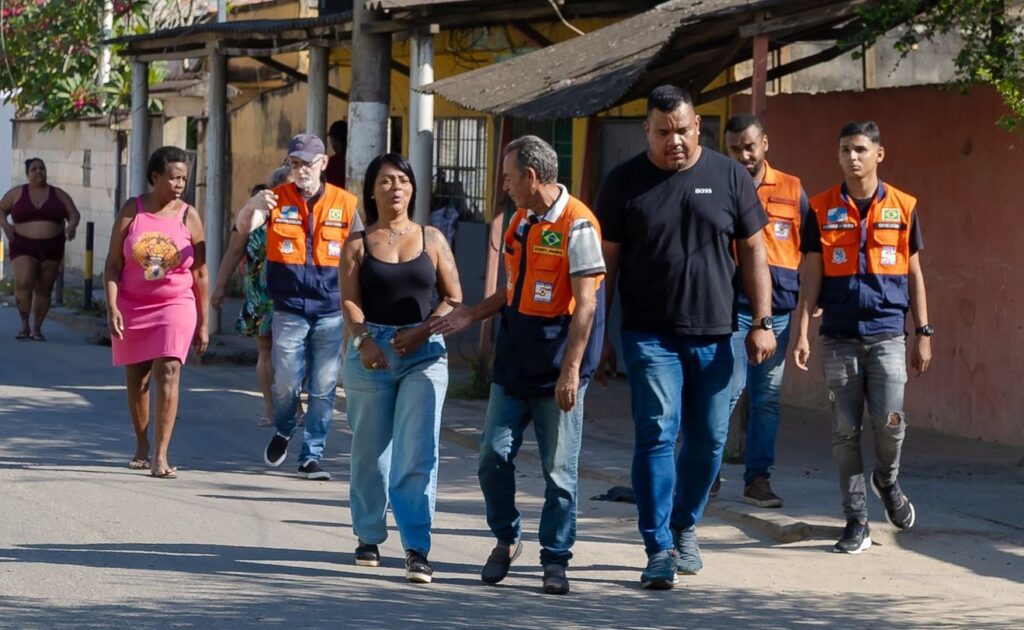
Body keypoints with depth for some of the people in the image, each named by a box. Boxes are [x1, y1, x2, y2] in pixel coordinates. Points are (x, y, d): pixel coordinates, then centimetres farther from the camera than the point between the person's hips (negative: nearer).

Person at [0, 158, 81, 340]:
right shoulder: (17, 193, 5)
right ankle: (24, 326, -11)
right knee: (23, 283, -20)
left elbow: (74, 214, 6)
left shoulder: (58, 194, 7)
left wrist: (72, 225, -17)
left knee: (43, 290, 2)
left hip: (51, 249, 1)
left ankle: (37, 329, 11)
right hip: (23, 248, -1)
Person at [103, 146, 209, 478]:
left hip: (175, 305, -2)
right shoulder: (132, 211, -1)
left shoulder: (189, 217, -2)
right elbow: (113, 264, -1)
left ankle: (161, 456, -19)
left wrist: (203, 323, 3)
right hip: (132, 305, 2)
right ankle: (142, 448, 28)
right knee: (136, 377, 11)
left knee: (168, 371, -16)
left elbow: (200, 274, 3)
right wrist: (112, 308, -12)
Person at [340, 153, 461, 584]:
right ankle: (369, 537, 25)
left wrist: (423, 330, -10)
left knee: (417, 453, -11)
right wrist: (364, 340, -22)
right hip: (371, 351, 1)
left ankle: (417, 549, -14)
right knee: (370, 451, 9)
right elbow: (350, 300, -4)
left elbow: (454, 298, 7)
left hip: (423, 352, -1)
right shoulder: (358, 244, 7)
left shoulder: (432, 240, 9)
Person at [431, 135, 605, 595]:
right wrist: (472, 315, 14)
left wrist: (571, 370, -19)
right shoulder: (520, 222, 12)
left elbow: (585, 304, -16)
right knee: (494, 457, 4)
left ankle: (555, 559, 11)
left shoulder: (577, 225, -13)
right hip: (513, 366, 7)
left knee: (559, 470, 1)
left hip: (557, 372, -7)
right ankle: (506, 539, 24)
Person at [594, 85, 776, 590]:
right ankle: (660, 549, -9)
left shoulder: (729, 177, 4)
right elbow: (606, 261, 4)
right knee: (657, 434, -11)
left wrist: (762, 321, 0)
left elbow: (752, 250, 7)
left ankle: (684, 528, 28)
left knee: (709, 439, 7)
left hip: (714, 335, 2)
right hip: (650, 335, -2)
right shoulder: (625, 182, 2)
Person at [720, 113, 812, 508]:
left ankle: (758, 478, 12)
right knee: (729, 388, -10)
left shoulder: (791, 190, 9)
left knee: (767, 397, 6)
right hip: (732, 308, -3)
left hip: (778, 309, 3)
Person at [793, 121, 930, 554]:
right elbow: (811, 275, 5)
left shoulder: (903, 207, 5)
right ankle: (856, 522, 8)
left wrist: (924, 333, 7)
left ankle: (887, 482, 23)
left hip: (887, 333, 0)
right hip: (839, 336, 0)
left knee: (889, 421, -9)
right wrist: (802, 333, -2)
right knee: (845, 430, 1)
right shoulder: (822, 209, 4)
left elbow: (914, 273, 10)